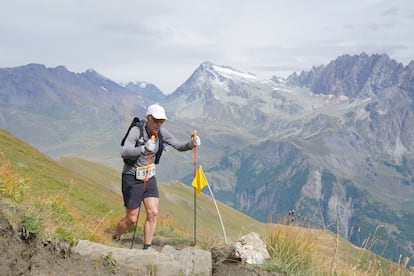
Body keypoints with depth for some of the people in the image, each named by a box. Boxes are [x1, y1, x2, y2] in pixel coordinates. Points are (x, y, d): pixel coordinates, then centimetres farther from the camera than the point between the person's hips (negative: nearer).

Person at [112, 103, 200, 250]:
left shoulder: (161, 132, -6)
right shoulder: (136, 131, -24)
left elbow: (178, 145, -8)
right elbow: (124, 152, -37)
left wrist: (191, 144, -29)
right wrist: (144, 149, -55)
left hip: (149, 178, 5)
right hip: (132, 178, -5)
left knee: (153, 213, -6)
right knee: (131, 219, 4)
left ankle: (147, 248, 7)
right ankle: (114, 238, 33)